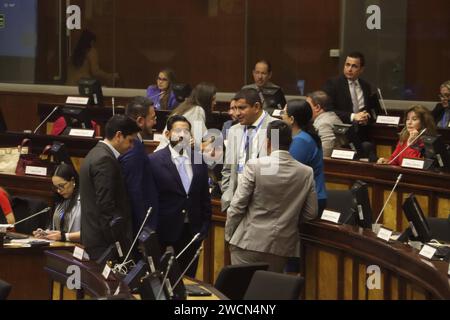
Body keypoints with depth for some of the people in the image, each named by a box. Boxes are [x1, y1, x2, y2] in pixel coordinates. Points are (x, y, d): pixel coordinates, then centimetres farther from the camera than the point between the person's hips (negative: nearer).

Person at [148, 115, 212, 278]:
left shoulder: (199, 161, 8)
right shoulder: (154, 161, -6)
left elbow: (205, 197, 14)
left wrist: (204, 227, 8)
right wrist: (153, 232, -8)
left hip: (193, 232, 4)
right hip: (167, 232, -4)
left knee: (188, 277, 7)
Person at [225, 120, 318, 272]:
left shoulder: (255, 166, -10)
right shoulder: (306, 173, -1)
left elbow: (237, 205, -8)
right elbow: (311, 213, 6)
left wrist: (229, 235, 4)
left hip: (249, 243, -3)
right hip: (281, 246, 3)